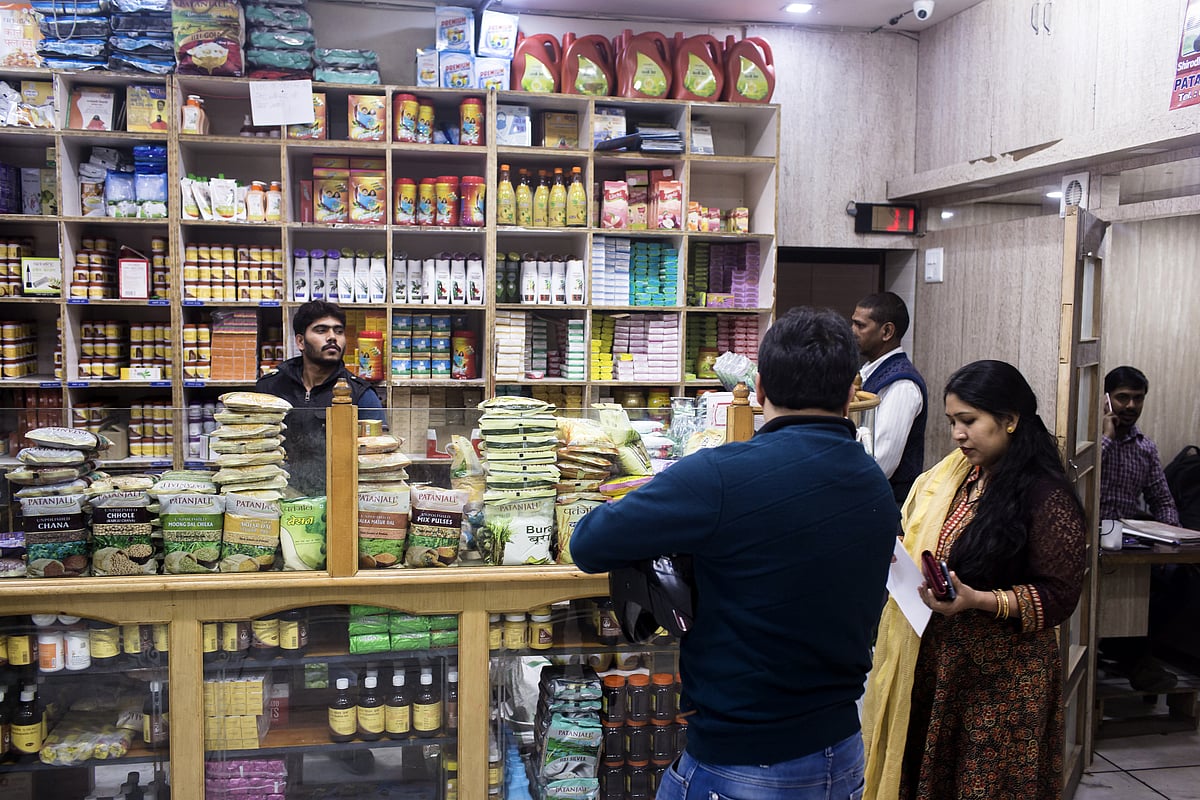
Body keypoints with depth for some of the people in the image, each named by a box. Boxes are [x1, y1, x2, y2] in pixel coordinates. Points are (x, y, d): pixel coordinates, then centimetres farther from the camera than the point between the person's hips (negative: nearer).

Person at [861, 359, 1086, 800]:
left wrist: (978, 601, -25)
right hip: (934, 663, 6)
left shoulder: (1046, 497, -13)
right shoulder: (955, 475, 7)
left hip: (1000, 680, -6)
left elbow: (1059, 596, -12)